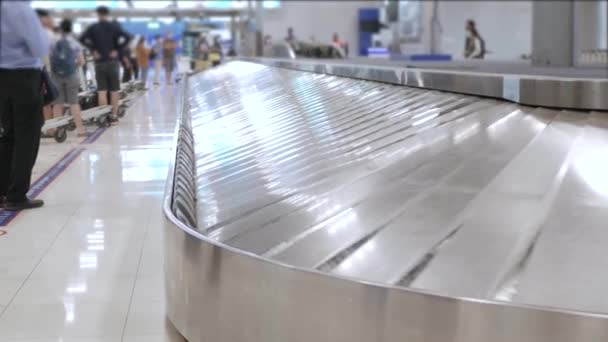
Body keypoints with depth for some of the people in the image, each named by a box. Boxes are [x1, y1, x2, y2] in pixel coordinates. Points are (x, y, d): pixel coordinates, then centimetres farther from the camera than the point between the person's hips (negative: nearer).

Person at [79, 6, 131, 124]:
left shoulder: (93, 28, 2)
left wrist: (93, 50, -3)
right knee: (114, 90, 6)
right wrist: (117, 50, -6)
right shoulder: (115, 27, 1)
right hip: (112, 61, 0)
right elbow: (127, 37, -12)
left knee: (101, 91, 2)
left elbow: (82, 39, -10)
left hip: (99, 62, 0)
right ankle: (114, 115, 6)